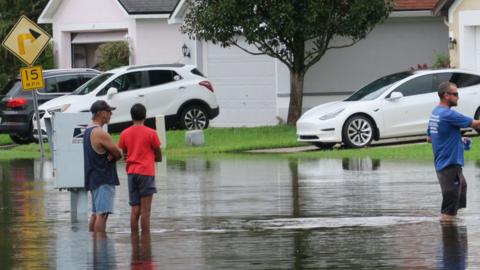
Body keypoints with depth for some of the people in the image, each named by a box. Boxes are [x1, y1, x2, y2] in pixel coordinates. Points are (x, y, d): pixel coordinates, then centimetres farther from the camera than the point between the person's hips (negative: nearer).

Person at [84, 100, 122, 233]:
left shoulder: (88, 131, 15)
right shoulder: (101, 133, -16)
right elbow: (119, 154, -15)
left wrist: (111, 155, -2)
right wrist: (113, 156, 3)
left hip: (93, 178, 10)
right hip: (104, 180, -10)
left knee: (95, 213, 13)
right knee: (102, 214, -12)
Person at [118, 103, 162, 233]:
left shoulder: (125, 134, 5)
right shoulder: (151, 133, -6)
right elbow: (159, 157, 1)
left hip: (131, 173, 4)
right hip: (146, 173, -4)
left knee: (134, 211, 7)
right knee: (145, 211, -5)